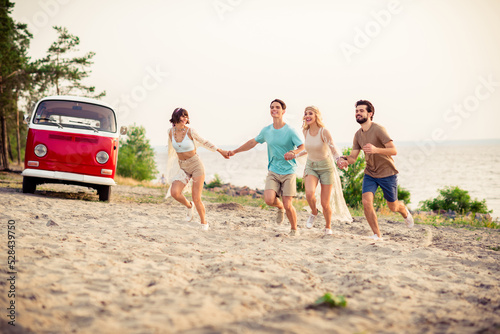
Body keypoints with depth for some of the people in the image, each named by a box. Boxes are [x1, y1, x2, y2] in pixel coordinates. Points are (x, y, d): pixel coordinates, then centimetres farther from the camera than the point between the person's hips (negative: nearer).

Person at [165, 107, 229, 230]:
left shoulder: (190, 131, -11)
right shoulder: (171, 131, 0)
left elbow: (204, 142, 3)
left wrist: (220, 151, 5)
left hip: (196, 165, -4)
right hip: (182, 168, 4)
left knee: (196, 198, -9)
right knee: (174, 192, -19)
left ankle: (204, 222, 16)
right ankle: (189, 206, 13)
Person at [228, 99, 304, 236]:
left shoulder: (290, 131, -7)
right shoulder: (266, 131, 6)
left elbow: (303, 148, -13)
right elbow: (253, 142, 22)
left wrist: (293, 153, -35)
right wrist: (235, 151, 27)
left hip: (288, 172, -3)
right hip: (273, 172, 3)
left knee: (288, 205, -6)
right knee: (269, 200, -18)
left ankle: (294, 229, 20)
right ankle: (280, 207, 18)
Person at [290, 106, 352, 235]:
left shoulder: (324, 132, -17)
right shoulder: (306, 132, -2)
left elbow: (334, 150, -20)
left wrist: (340, 159, -40)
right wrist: (296, 155, 22)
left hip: (326, 167, -3)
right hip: (311, 166, 3)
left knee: (325, 203, -1)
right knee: (309, 193, -27)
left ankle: (328, 227, 25)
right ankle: (314, 212, 5)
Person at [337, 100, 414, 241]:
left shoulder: (378, 129, -20)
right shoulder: (358, 135, 1)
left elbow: (394, 150, -26)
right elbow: (353, 157, 5)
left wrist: (376, 150, -44)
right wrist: (344, 160, -19)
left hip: (387, 173, -5)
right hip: (370, 174, 5)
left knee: (393, 207, 10)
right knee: (366, 202, -16)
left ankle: (405, 212, 48)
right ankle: (377, 235, -2)